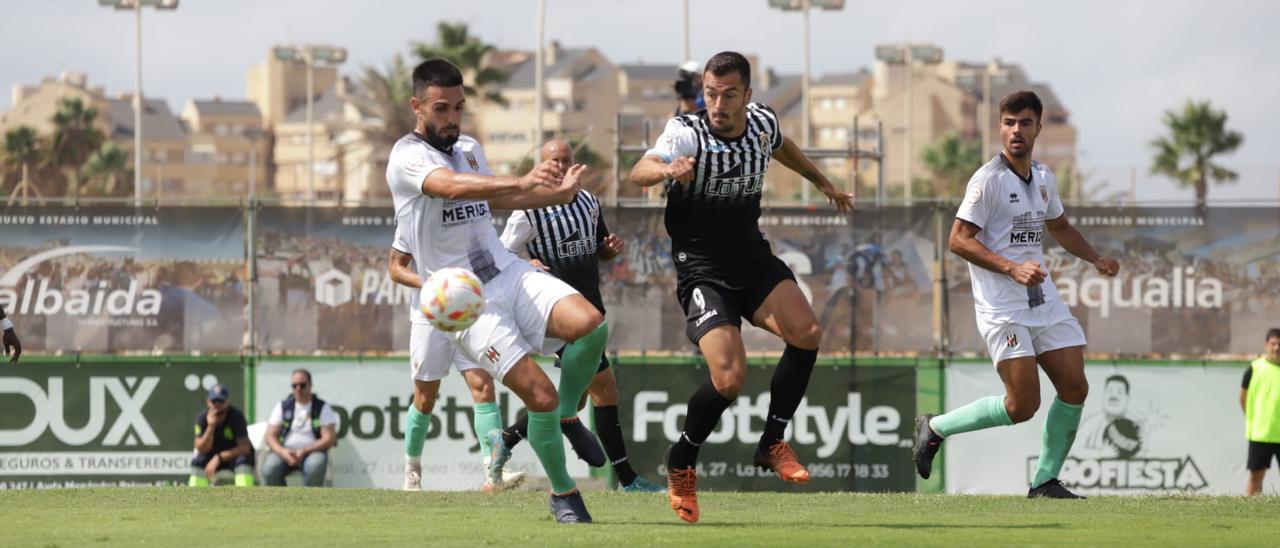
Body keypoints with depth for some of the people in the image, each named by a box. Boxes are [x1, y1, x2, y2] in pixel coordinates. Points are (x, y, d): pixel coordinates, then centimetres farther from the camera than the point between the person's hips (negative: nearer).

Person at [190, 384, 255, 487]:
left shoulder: (236, 416, -20)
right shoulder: (202, 417, -13)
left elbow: (245, 448, -24)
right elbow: (202, 449, -18)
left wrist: (219, 458, -31)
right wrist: (210, 427, -33)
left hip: (234, 454, -2)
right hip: (212, 456, 2)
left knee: (243, 460, -34)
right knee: (197, 462, -26)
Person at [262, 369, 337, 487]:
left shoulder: (322, 407, 4)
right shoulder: (283, 406, 11)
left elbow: (329, 439, -4)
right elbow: (270, 436, 6)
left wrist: (304, 451, -16)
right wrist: (282, 452, -16)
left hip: (312, 451, -2)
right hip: (284, 451, 2)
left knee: (315, 467, -38)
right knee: (269, 469, -30)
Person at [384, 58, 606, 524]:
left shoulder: (469, 148, 15)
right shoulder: (408, 156, -10)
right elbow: (452, 186, -32)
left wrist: (556, 195, 21)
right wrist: (521, 183, -46)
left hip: (509, 274, 6)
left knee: (589, 323, -23)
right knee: (540, 395, -17)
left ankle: (564, 416, 2)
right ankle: (563, 494, 3)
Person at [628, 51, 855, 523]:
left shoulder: (762, 122, -2)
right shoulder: (686, 133, -18)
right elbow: (639, 172, -35)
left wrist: (822, 182, 39)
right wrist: (666, 170, -58)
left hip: (753, 259, 5)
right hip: (702, 269, -5)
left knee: (806, 333, -19)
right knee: (730, 377, -20)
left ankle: (772, 444, -1)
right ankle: (680, 466, 5)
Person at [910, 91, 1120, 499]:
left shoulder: (1044, 178, 12)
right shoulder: (989, 179, -11)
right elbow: (958, 239, -15)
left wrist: (1096, 258, 16)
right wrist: (1012, 268, -24)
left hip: (1044, 300, 7)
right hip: (1002, 308, -7)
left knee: (1074, 388, -1)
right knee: (1022, 405, -13)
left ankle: (1045, 481, 11)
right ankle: (935, 428, 6)